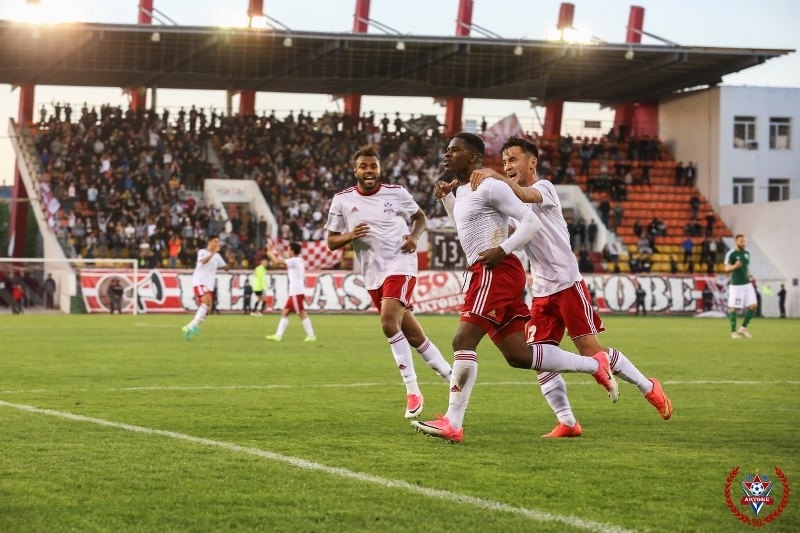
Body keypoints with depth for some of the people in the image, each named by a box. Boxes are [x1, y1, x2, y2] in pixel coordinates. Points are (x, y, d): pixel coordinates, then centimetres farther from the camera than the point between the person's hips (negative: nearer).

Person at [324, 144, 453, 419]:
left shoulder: (396, 192, -1)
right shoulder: (342, 200, 2)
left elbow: (420, 216, 15)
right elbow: (331, 242, 5)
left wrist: (414, 236, -5)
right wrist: (350, 236, -16)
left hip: (400, 264, -4)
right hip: (373, 274, 4)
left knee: (389, 322, -24)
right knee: (412, 334, 9)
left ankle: (412, 390, -17)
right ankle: (449, 374, 26)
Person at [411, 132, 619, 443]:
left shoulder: (489, 186, -8)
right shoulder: (460, 191, 20)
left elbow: (531, 221, -10)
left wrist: (503, 249, -22)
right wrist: (445, 198, 24)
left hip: (496, 270, -10)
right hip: (485, 274, 10)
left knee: (463, 342, -15)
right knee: (519, 355, 7)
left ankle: (452, 424, -15)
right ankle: (595, 365, 15)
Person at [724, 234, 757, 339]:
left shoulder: (747, 253, 12)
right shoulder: (731, 254, -9)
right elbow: (727, 268, -16)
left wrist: (750, 276, 11)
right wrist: (734, 266, -35)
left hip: (747, 284, 7)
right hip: (736, 285, -7)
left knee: (753, 306, -1)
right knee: (733, 308, -1)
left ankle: (743, 328, 13)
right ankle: (733, 331, 10)